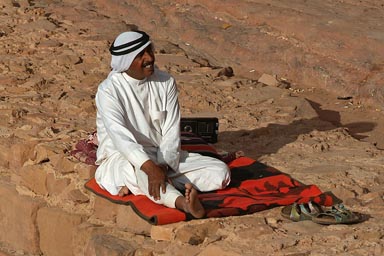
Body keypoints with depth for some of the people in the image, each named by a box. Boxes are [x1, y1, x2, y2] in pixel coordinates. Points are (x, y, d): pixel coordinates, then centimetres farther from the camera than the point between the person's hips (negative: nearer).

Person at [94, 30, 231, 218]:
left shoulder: (165, 82, 1)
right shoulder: (109, 90, -13)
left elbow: (171, 132, -5)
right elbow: (121, 137, -26)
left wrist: (163, 165, -24)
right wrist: (151, 168, -41)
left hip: (163, 155, 6)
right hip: (122, 158, -5)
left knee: (220, 172, -13)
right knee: (142, 172, -41)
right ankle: (182, 202, -69)